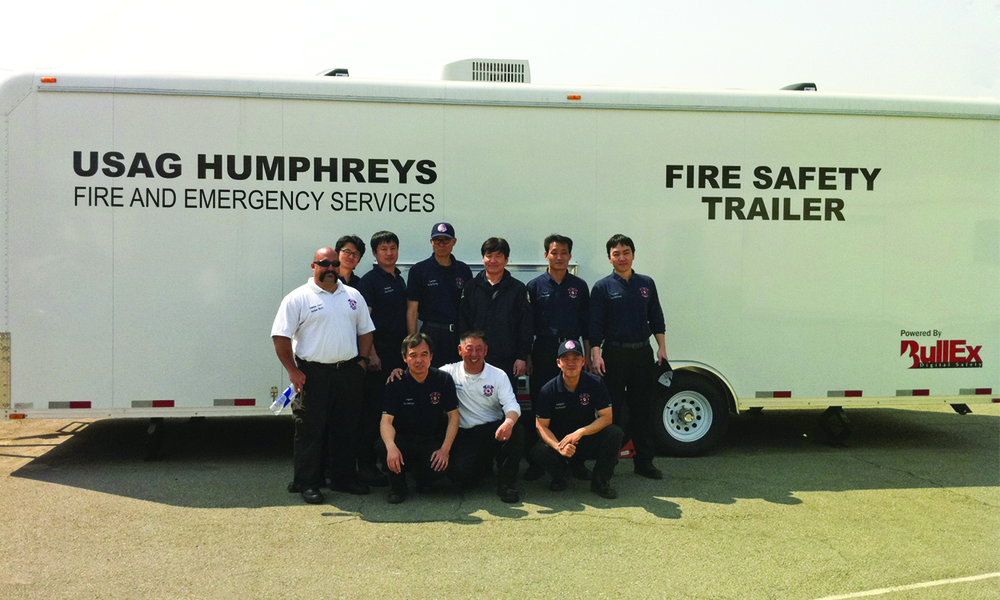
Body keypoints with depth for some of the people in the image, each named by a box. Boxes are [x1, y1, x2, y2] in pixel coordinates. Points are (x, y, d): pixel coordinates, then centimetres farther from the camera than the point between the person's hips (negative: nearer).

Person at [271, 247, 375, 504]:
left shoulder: (353, 296, 13)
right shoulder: (298, 298, -3)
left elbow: (365, 330, 18)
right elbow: (280, 337, -6)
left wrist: (362, 361, 6)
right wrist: (293, 371, -11)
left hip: (348, 372, 5)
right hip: (313, 373, -4)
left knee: (346, 429, 12)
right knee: (310, 430, 0)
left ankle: (344, 478, 24)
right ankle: (307, 483, 10)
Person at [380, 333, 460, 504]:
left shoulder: (443, 380, -6)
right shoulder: (395, 383, -10)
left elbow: (453, 416, -6)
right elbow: (386, 420, -19)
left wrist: (445, 449, -21)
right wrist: (391, 446, -40)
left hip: (432, 442, 0)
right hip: (403, 440, 0)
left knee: (439, 465, -30)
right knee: (383, 444, -31)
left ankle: (422, 478, 9)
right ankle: (397, 485, -2)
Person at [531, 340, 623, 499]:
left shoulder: (595, 383, -8)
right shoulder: (548, 390, -9)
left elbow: (607, 417, -12)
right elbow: (541, 426, -10)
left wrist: (580, 432, -28)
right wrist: (559, 447, -28)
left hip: (589, 440, 1)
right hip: (559, 440, -1)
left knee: (614, 432, -28)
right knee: (539, 451, -32)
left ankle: (600, 481, -7)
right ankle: (559, 476, 6)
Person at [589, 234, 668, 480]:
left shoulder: (646, 284, 9)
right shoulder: (602, 287, -1)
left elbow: (656, 318, 14)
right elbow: (595, 325, -3)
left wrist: (661, 347, 7)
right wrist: (596, 355, -11)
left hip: (642, 353, 3)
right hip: (614, 354, -3)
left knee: (643, 409, 8)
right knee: (612, 411, 3)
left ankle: (644, 462, 19)